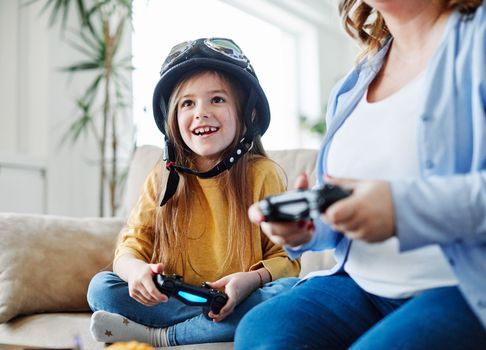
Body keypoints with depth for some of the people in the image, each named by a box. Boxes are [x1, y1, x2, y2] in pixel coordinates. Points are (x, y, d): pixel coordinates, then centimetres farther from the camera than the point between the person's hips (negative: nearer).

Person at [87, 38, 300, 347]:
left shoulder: (264, 174, -4)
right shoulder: (162, 178, 4)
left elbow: (286, 258, -5)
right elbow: (132, 246, 0)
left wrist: (251, 279, -28)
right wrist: (135, 269, -25)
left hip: (239, 302, -1)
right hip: (170, 300, 1)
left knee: (291, 291, -31)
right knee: (101, 287, -15)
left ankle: (157, 336, -21)